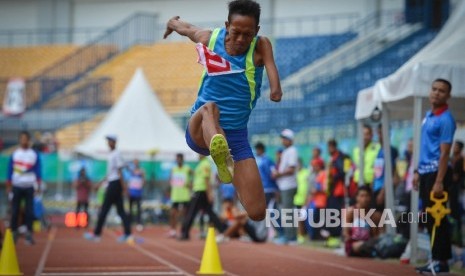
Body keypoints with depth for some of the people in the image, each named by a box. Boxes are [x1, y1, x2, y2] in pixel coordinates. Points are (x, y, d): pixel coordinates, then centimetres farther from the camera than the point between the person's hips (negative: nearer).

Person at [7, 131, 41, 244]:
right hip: (16, 186, 1)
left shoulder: (35, 155, 3)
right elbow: (9, 171, 6)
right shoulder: (14, 154, 4)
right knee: (15, 211, 2)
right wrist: (8, 186, 2)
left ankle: (29, 234, -2)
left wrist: (38, 185, -3)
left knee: (29, 211, -4)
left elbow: (38, 171, 5)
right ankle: (14, 233, 8)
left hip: (29, 187, -1)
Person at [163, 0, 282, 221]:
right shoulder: (209, 38, -2)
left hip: (237, 136, 0)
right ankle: (220, 154, -74)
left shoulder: (261, 47, -8)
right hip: (199, 132, 0)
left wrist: (275, 88, -52)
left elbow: (271, 66, -30)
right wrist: (172, 23, 42)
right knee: (209, 108, -39)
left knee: (257, 213, -9)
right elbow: (185, 27, 19)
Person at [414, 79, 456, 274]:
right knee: (430, 219, 11)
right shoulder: (428, 116, 15)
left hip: (437, 172, -9)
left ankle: (442, 261, -4)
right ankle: (436, 259, 16)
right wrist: (418, 172, 19)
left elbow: (444, 153, -17)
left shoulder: (445, 120, -12)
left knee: (437, 218, -7)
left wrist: (439, 182, -21)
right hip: (425, 172, 9)